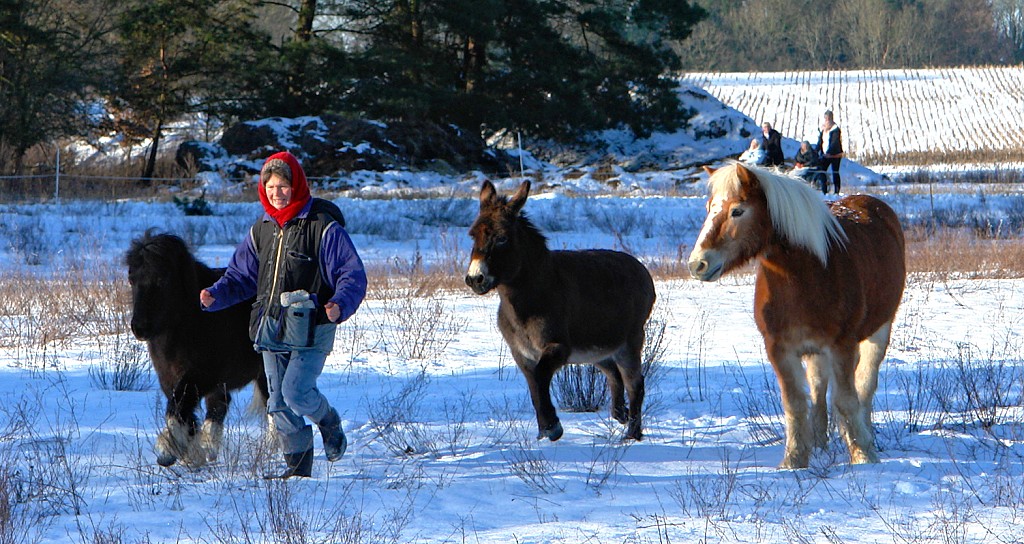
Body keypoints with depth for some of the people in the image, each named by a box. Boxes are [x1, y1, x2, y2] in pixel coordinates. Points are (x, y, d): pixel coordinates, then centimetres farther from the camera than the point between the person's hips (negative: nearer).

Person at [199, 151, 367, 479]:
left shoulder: (323, 227, -7)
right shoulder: (262, 230, 12)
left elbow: (353, 275, -8)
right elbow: (241, 275, 18)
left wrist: (340, 304, -27)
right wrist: (215, 296, -1)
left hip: (312, 329, -6)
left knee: (296, 392, -18)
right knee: (278, 402, 5)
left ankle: (329, 421, 13)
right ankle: (298, 464, 17)